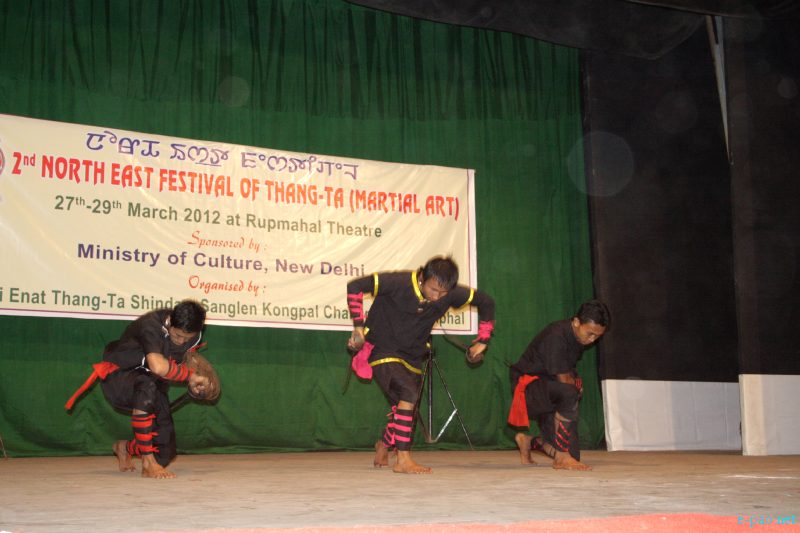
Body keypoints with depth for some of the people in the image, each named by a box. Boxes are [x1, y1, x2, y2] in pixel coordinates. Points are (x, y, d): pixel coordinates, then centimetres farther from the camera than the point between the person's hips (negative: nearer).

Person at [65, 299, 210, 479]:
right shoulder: (150, 325, -30)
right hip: (118, 378, -6)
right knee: (146, 386, -43)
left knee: (166, 452, -3)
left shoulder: (192, 334, -8)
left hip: (153, 385, 6)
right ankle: (148, 464, -34)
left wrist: (192, 384, -7)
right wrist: (190, 376, -33)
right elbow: (158, 367, -47)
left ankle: (125, 448, 32)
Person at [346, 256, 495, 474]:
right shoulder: (399, 282, -26)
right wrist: (359, 326, -21)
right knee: (408, 394, -26)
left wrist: (482, 341, 4)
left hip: (412, 356, 6)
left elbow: (486, 302, 2)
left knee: (404, 409, 12)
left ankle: (382, 450, 42)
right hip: (382, 350, -5)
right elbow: (355, 286, -21)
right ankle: (403, 460, -19)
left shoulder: (452, 295, -14)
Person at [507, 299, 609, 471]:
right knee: (569, 393, -39)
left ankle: (528, 442, 29)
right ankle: (562, 458, -29)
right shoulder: (556, 336, -25)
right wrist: (577, 384, -3)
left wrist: (574, 381, -1)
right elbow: (563, 378, -22)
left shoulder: (579, 337, 1)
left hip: (549, 395, 8)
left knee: (573, 457, 1)